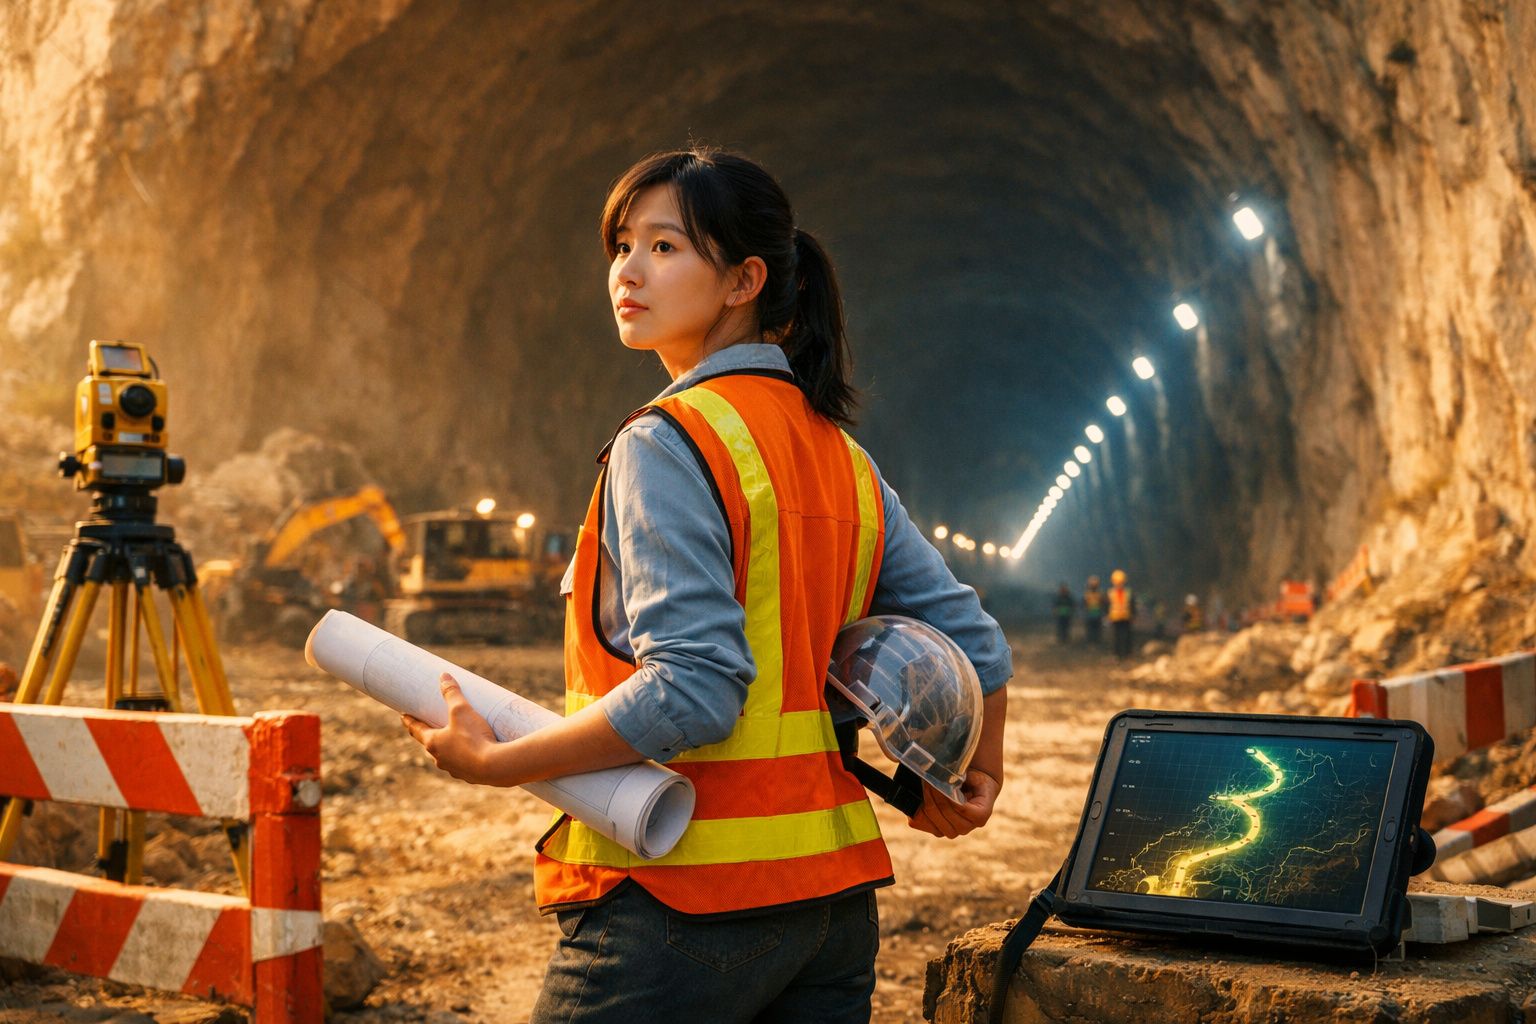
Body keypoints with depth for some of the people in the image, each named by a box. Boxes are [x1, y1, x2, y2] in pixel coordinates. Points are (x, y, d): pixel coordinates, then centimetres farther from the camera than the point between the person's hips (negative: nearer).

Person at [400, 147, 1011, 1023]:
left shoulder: (664, 446, -13)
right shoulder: (839, 455, 10)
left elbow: (691, 693, -22)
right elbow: (974, 640, 12)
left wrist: (496, 763, -13)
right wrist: (976, 778, 27)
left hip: (683, 897, -8)